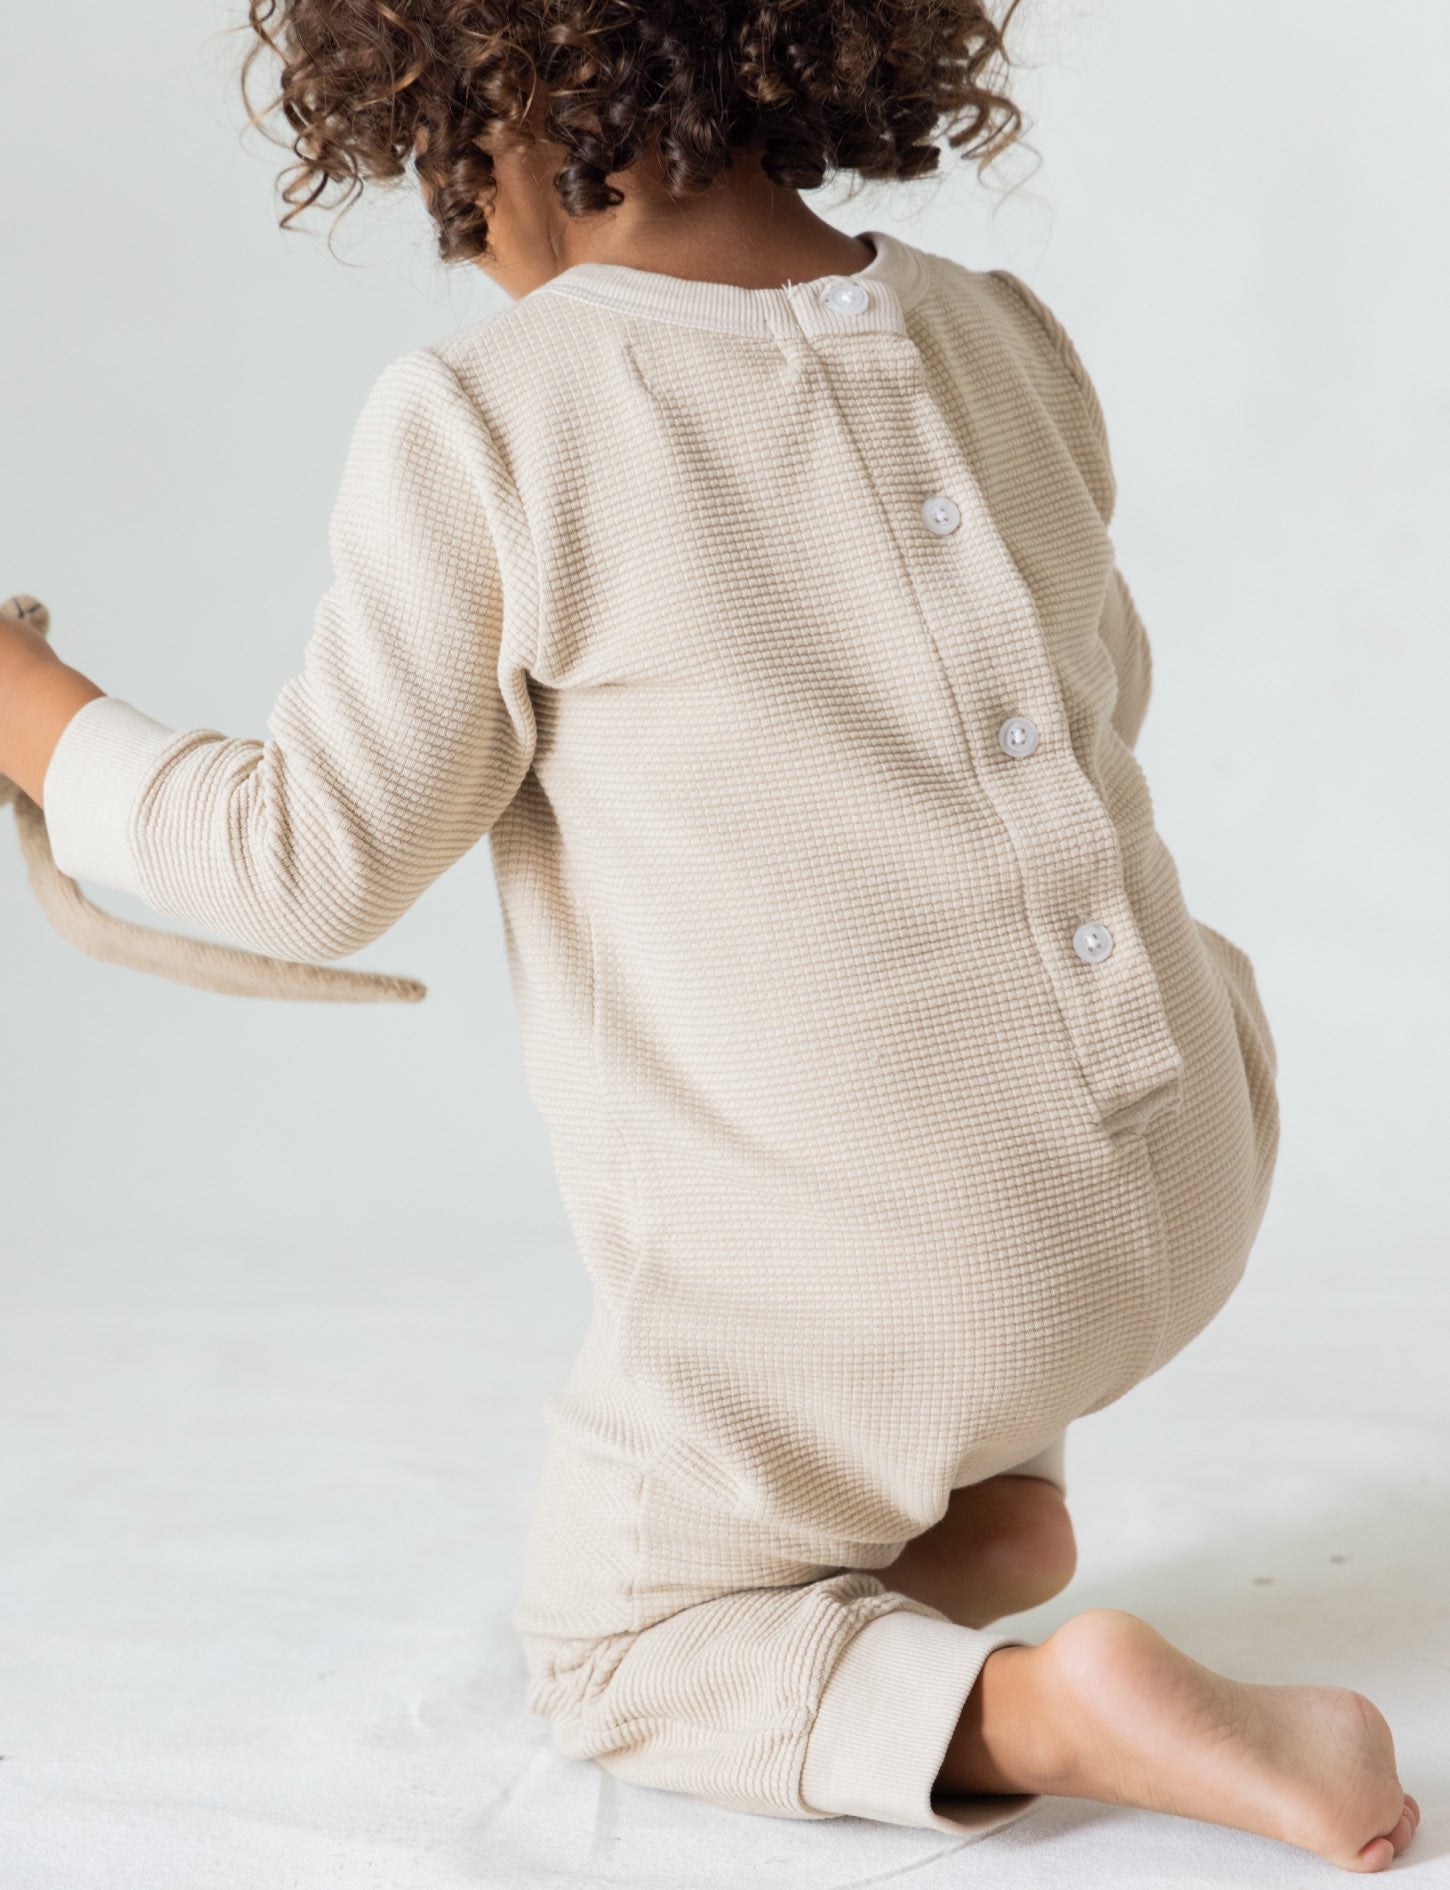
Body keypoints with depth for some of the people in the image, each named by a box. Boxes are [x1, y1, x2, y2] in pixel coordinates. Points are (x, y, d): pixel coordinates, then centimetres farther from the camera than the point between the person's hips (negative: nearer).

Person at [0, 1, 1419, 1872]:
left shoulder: (485, 417, -15)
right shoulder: (1006, 339, 3)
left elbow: (320, 864, -10)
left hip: (869, 1290, -5)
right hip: (1181, 1175, 6)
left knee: (613, 1648, 21)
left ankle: (1031, 1710, -5)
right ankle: (980, 1492, 23)